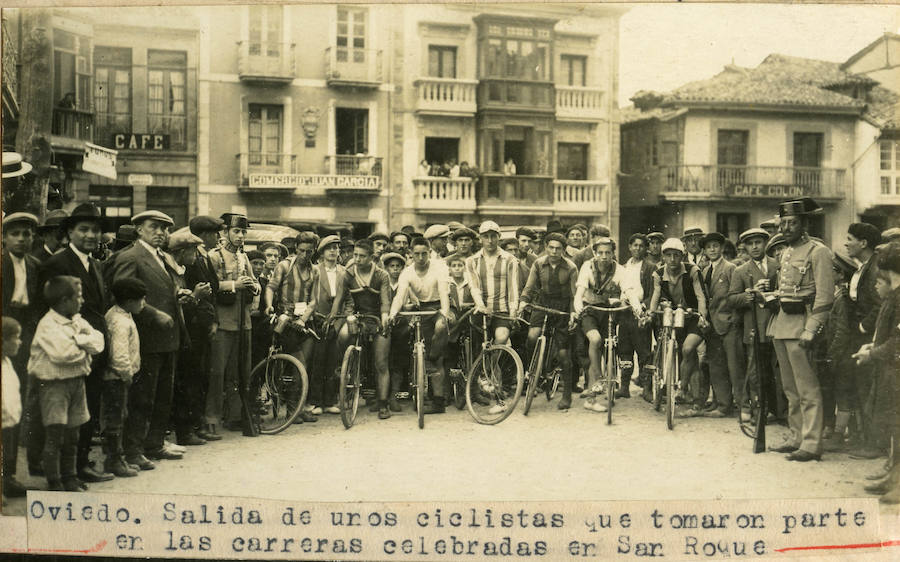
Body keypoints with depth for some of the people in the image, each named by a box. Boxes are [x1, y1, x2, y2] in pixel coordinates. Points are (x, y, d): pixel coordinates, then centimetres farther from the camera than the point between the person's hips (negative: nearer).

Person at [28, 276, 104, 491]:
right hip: (54, 384, -7)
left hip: (77, 380, 7)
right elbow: (61, 352, -27)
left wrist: (78, 340, -15)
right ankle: (54, 482, 3)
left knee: (72, 433, 14)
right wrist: (84, 348, -10)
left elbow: (98, 341, 1)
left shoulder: (77, 321, 11)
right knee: (54, 435, -5)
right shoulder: (47, 324, -13)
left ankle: (69, 476, 26)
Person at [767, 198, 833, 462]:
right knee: (790, 388, 14)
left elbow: (825, 296, -15)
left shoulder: (818, 252, -9)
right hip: (782, 323, 9)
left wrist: (810, 330, -21)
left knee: (807, 389, -7)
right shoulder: (786, 253, 17)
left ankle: (811, 444, -4)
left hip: (801, 324, -9)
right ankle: (797, 437, 22)